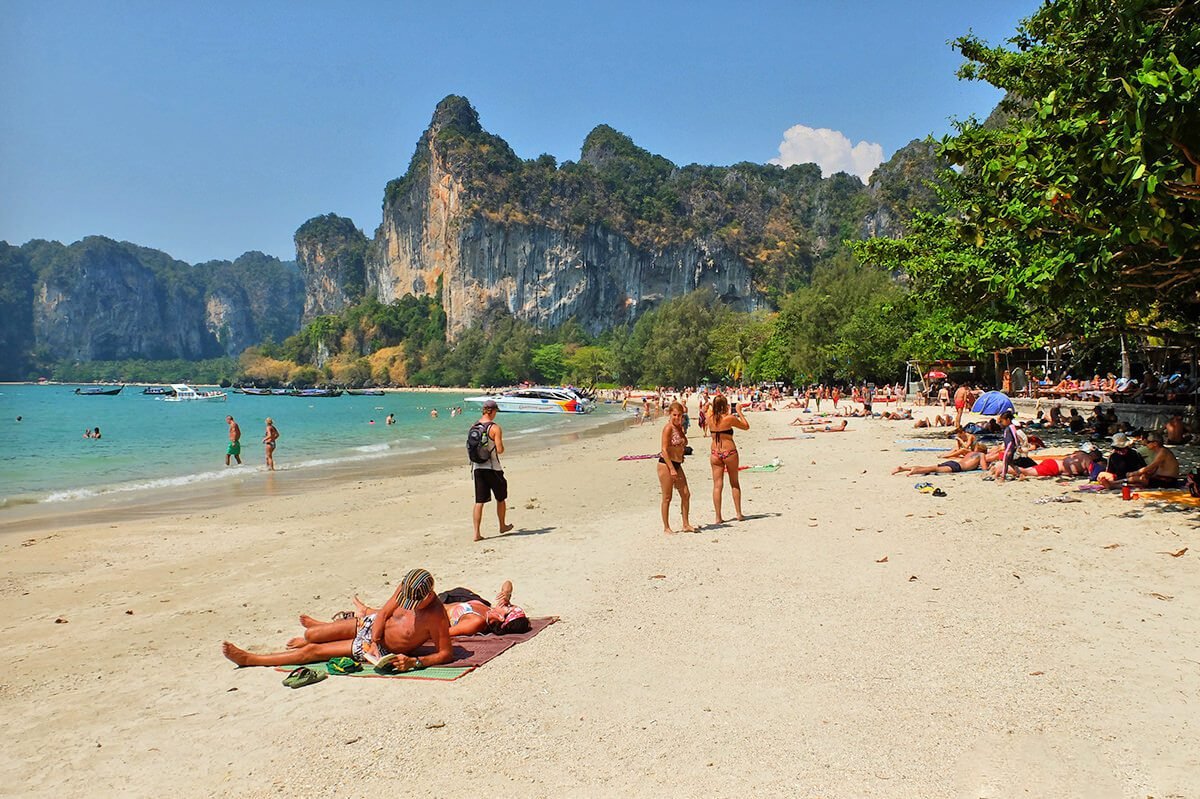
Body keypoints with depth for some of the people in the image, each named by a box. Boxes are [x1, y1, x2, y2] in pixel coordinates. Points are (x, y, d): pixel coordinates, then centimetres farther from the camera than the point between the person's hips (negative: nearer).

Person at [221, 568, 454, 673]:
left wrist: (414, 662, -37)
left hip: (384, 653, -5)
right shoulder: (406, 587, -19)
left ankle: (250, 660, 17)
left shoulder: (437, 618, -35)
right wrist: (374, 641, -19)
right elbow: (384, 612, -7)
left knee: (312, 651, 0)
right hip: (372, 625, 5)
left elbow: (446, 654, -27)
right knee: (310, 635, 13)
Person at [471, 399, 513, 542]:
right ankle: (502, 526, 31)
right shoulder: (495, 428, -13)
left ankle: (476, 533, 0)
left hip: (477, 467, 5)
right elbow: (500, 450, -17)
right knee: (501, 498, 16)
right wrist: (501, 445, 4)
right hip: (492, 468, -5)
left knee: (479, 501, 5)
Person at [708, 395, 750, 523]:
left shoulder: (711, 419, 1)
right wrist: (739, 411, 8)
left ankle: (718, 517, 2)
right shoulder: (730, 419, -12)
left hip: (715, 454, 3)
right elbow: (746, 426, 1)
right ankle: (739, 514, 20)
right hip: (729, 452, -3)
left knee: (717, 485, 4)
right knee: (734, 484, 14)